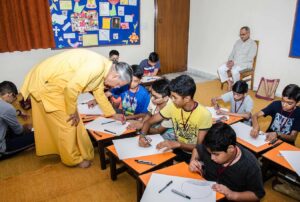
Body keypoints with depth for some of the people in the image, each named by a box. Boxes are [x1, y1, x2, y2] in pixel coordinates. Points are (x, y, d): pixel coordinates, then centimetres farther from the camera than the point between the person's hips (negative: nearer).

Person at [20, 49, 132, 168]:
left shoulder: (103, 68, 5)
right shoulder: (97, 66, -27)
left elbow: (99, 93, 18)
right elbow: (72, 87, -32)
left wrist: (113, 114, 23)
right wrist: (73, 111, -15)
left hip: (53, 83, 9)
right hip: (45, 83, -9)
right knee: (67, 123, -1)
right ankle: (73, 159, 18)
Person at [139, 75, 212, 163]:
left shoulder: (204, 115, -22)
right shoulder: (172, 106, -10)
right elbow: (149, 122, -1)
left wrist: (177, 144, -32)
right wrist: (142, 135, -22)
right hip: (178, 151, 4)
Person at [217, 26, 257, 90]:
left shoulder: (253, 44, -8)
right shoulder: (238, 42, 12)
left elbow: (249, 59, -17)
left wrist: (234, 62, -23)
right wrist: (230, 60, -9)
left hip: (245, 64, -6)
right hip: (234, 62, 6)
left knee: (234, 71, -37)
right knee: (220, 69, -18)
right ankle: (229, 82, -3)